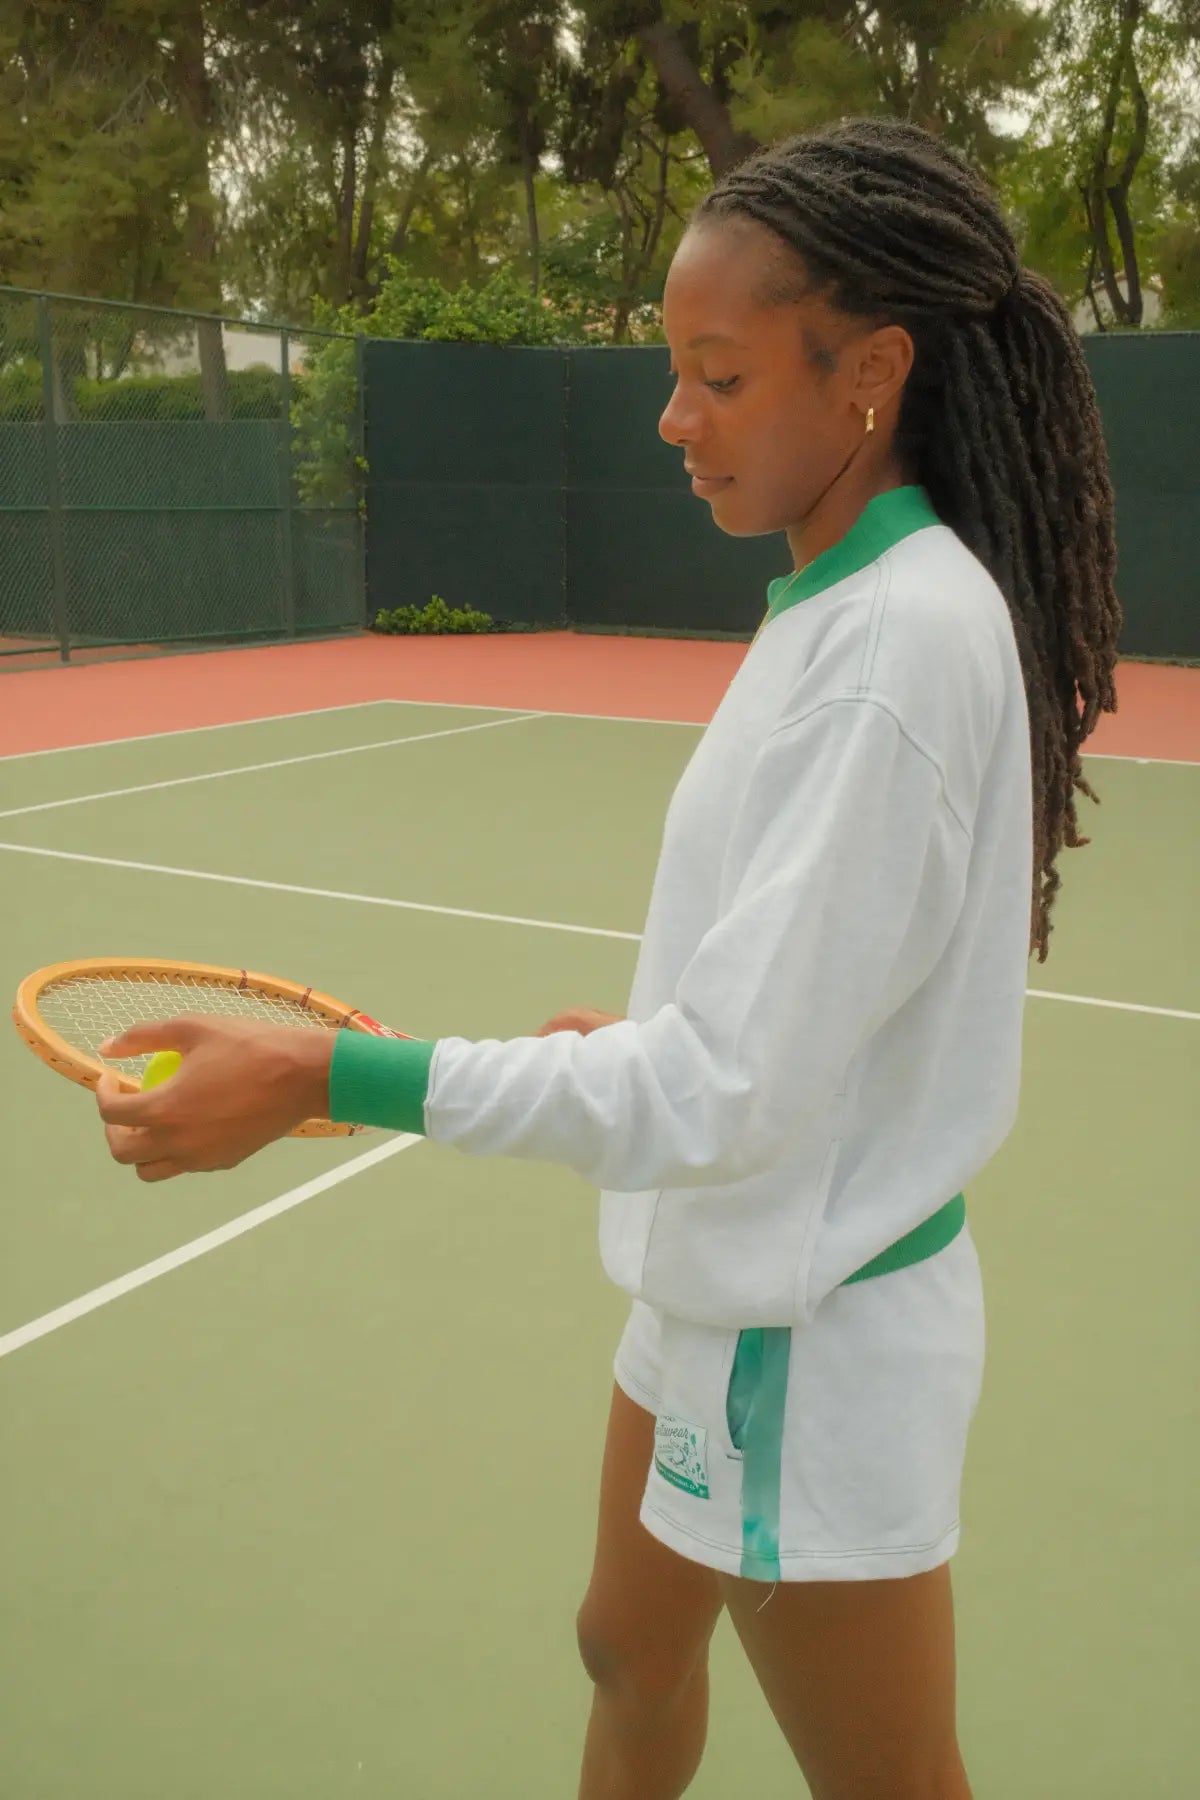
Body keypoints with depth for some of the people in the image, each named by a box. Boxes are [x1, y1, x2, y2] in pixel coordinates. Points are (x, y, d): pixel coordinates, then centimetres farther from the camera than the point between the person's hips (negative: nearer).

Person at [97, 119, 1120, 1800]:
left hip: (811, 1341, -9)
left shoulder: (901, 645, -27)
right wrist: (654, 1036, 10)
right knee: (631, 1659, 27)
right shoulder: (847, 603, 3)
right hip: (722, 1288, 9)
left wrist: (331, 1076, -30)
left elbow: (727, 1094, -30)